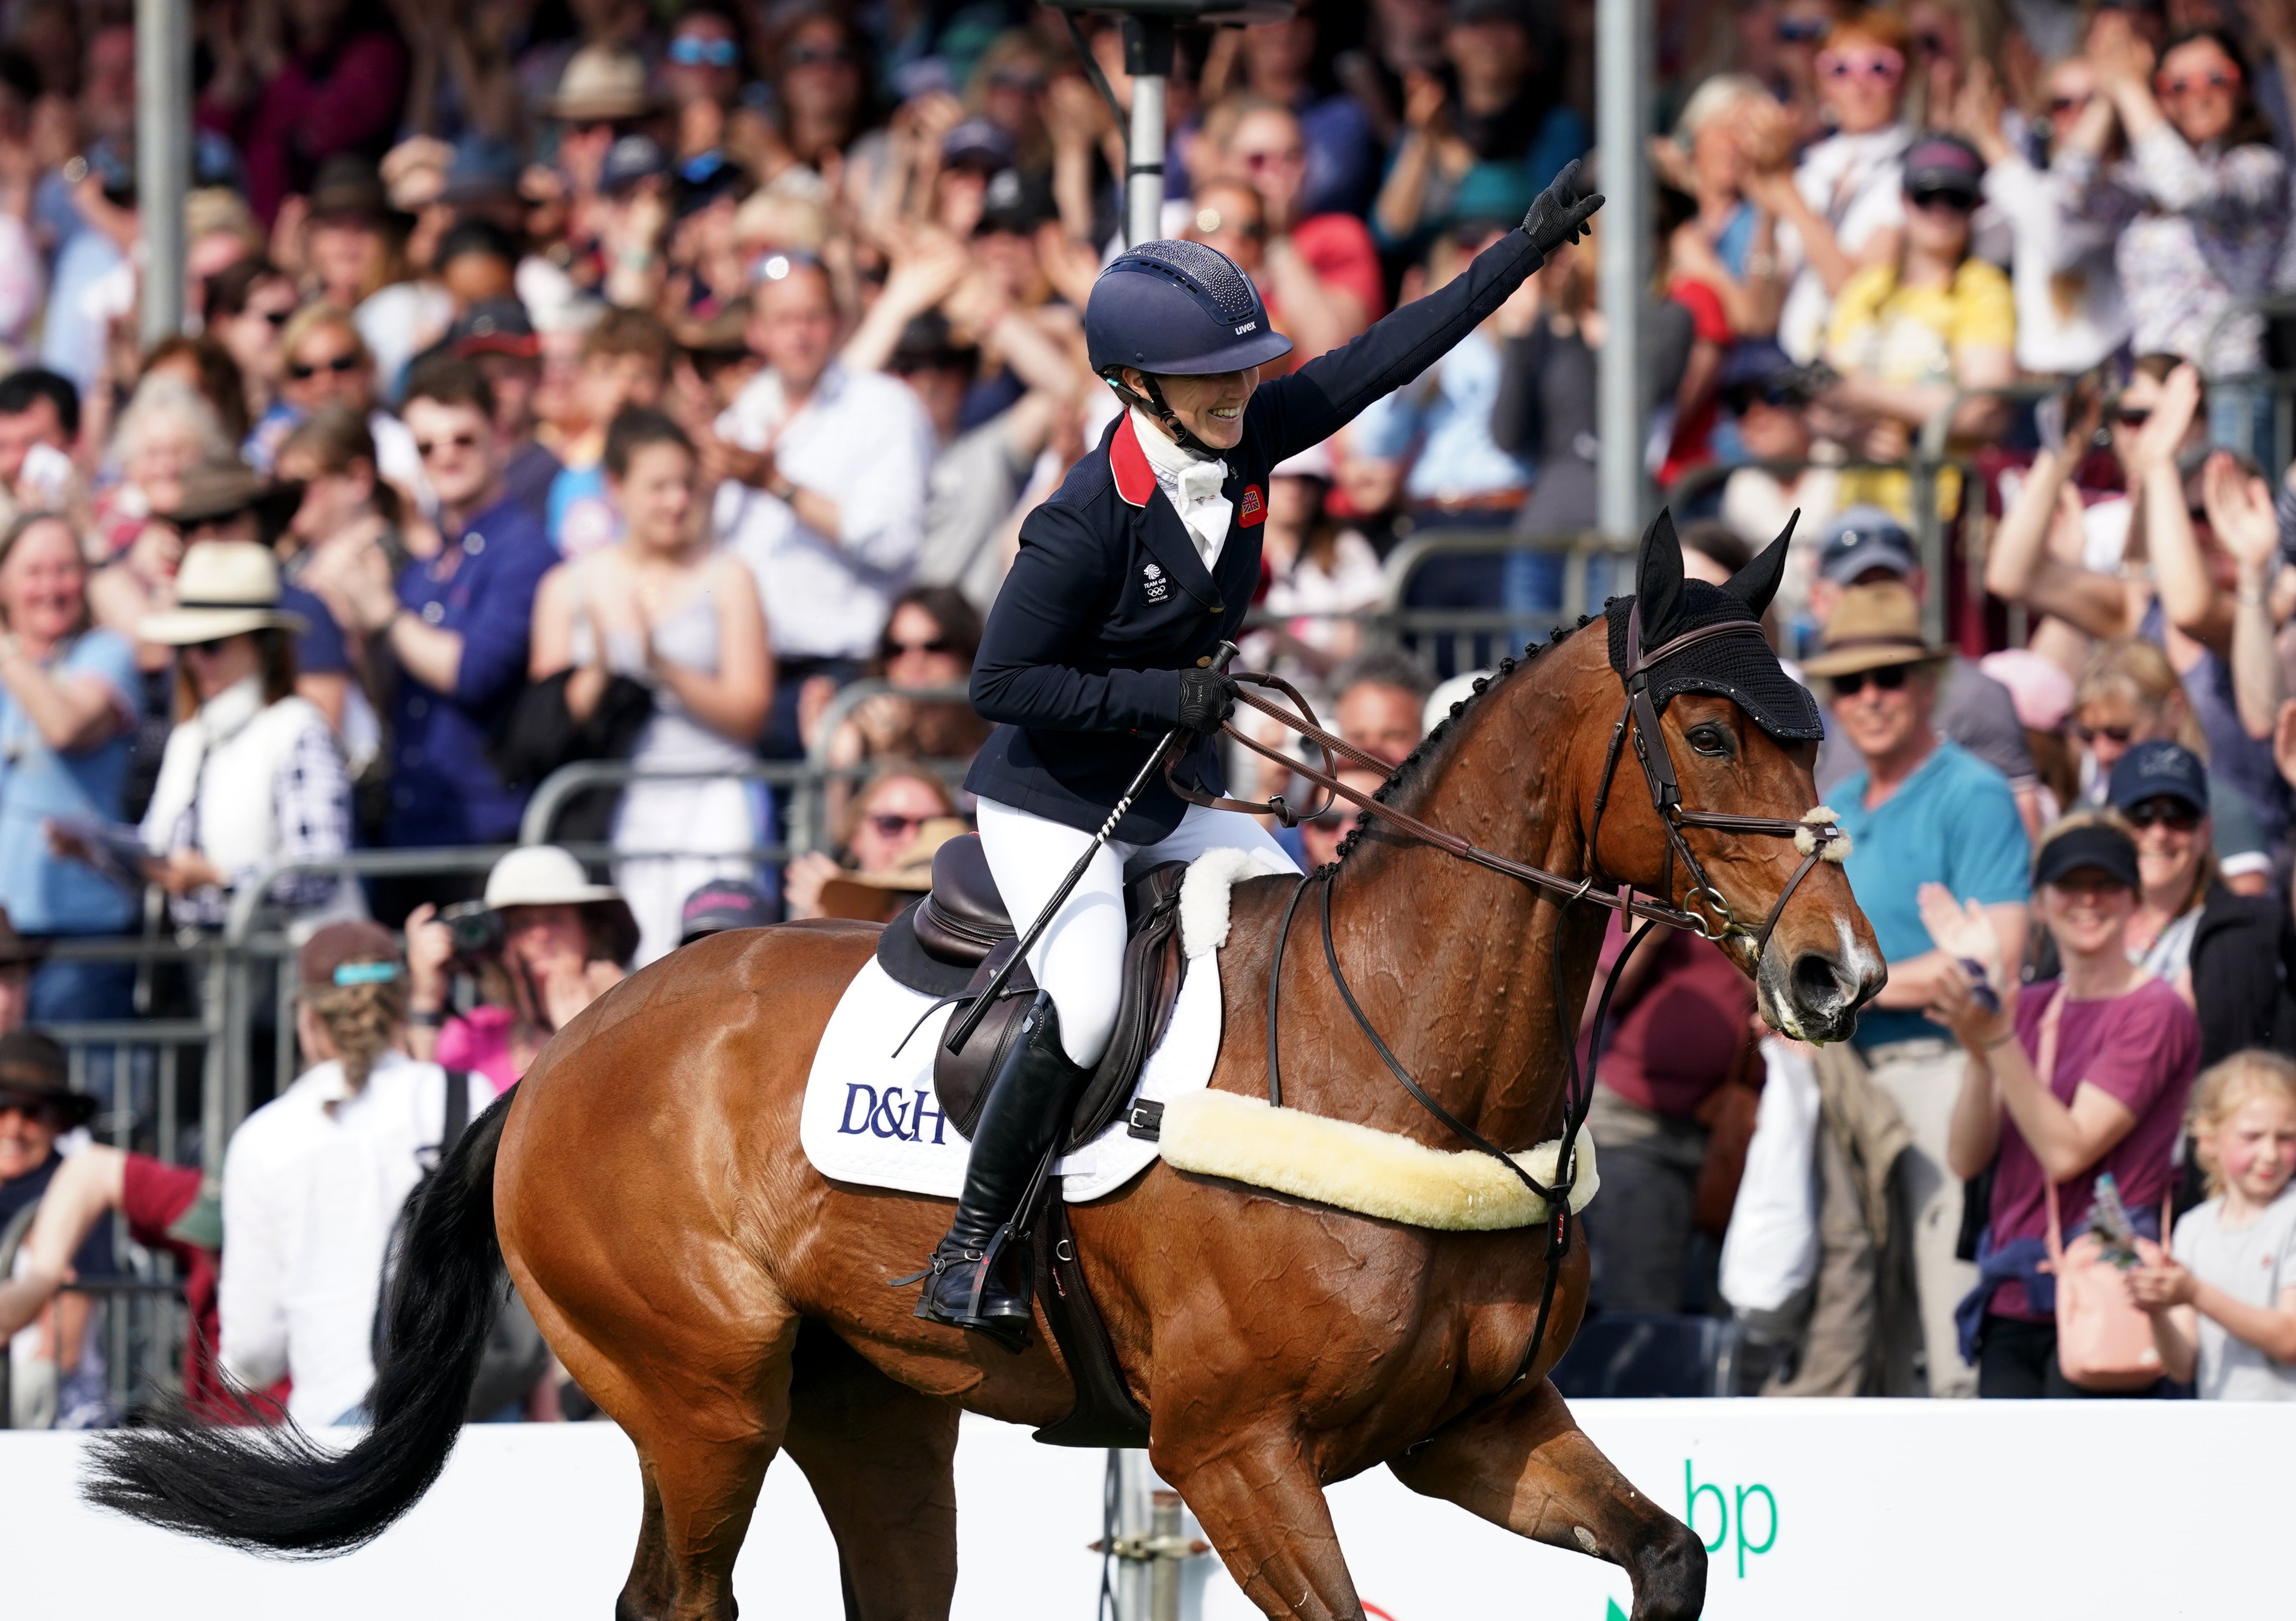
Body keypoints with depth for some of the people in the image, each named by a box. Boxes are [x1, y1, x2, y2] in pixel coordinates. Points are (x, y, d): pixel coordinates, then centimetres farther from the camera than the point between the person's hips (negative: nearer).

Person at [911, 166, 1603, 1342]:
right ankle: (967, 1252, -16)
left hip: (1172, 798, 8)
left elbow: (1386, 357, 0)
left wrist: (1526, 249, -2)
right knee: (1085, 1004, -26)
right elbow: (1000, 681, -22)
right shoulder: (1091, 519, -25)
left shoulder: (1241, 444, -5)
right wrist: (1160, 694, -26)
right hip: (1050, 799, -8)